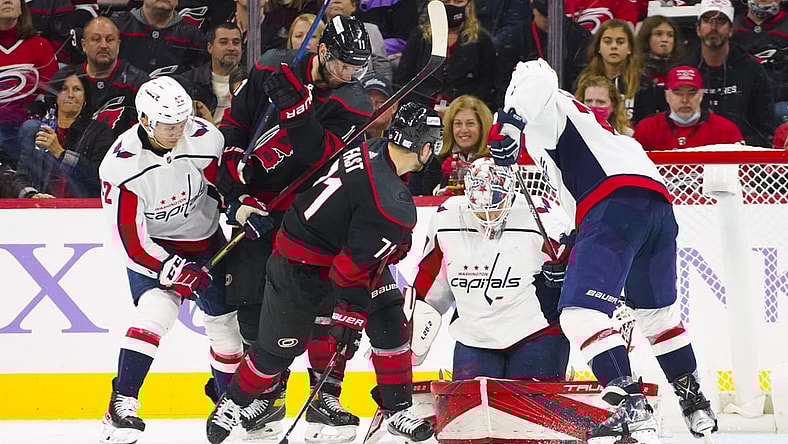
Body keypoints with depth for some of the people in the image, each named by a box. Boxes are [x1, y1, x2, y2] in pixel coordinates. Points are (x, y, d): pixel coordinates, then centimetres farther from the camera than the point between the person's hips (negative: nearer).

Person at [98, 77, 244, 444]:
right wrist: (173, 270, -31)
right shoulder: (121, 166, -28)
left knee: (225, 317, 10)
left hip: (205, 240, 4)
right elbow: (129, 237, -25)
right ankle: (121, 406, -27)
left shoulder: (205, 139, -19)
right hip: (152, 247, -4)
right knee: (156, 310, -28)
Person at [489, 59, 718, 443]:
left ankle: (632, 408, -26)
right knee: (657, 310, 27)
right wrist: (571, 253, 37)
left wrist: (506, 127, -16)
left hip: (617, 204, -9)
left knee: (580, 310, -13)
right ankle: (695, 403, 37)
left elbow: (537, 78, -9)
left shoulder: (546, 110, 15)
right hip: (658, 204, 9)